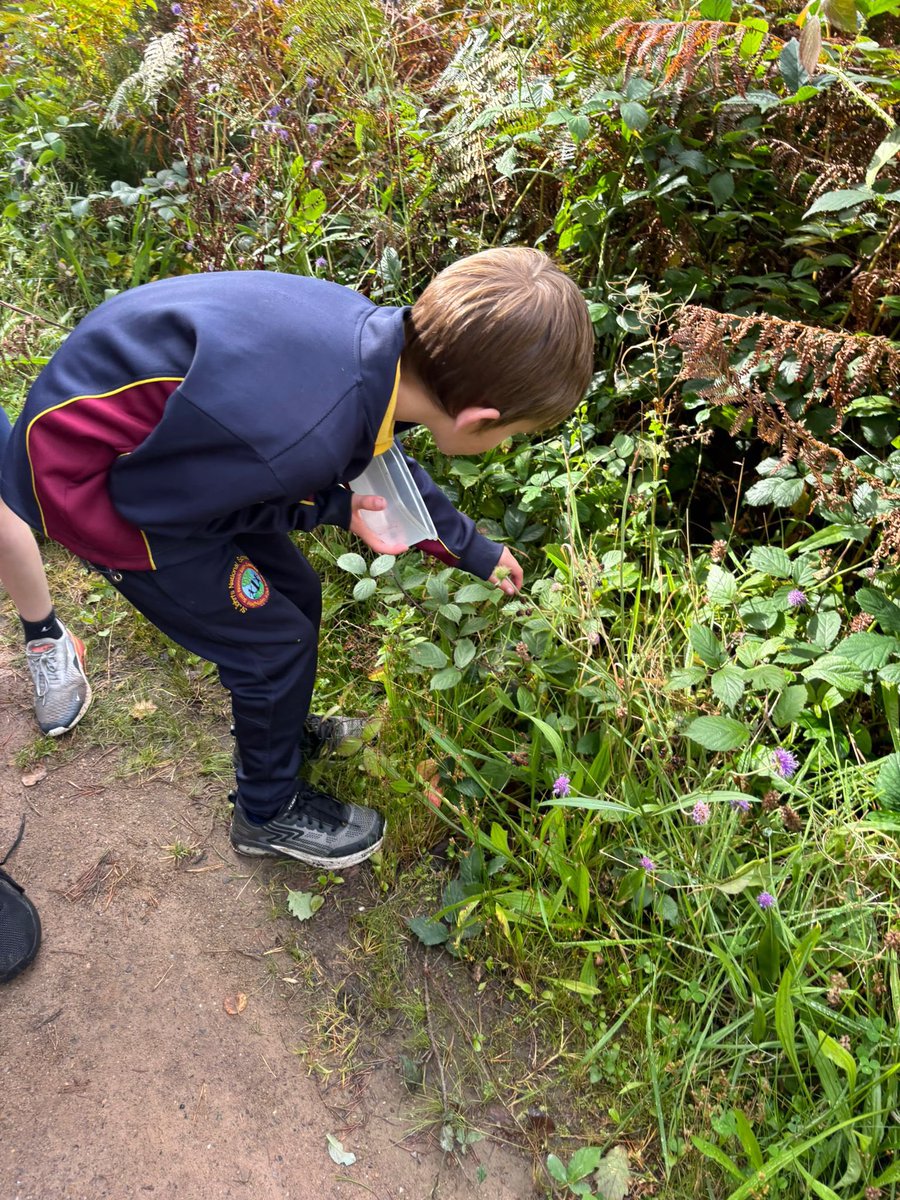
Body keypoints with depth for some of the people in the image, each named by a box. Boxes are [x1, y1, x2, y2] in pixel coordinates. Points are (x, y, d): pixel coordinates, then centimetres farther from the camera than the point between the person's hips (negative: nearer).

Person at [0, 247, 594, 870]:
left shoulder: (382, 339, -14)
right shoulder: (301, 443, -40)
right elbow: (145, 495, -22)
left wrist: (477, 552, 20)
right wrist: (330, 507, -17)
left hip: (156, 436, 7)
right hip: (94, 477, -7)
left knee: (296, 594, 16)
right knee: (276, 643, 1)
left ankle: (287, 732, 43)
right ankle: (270, 811, 27)